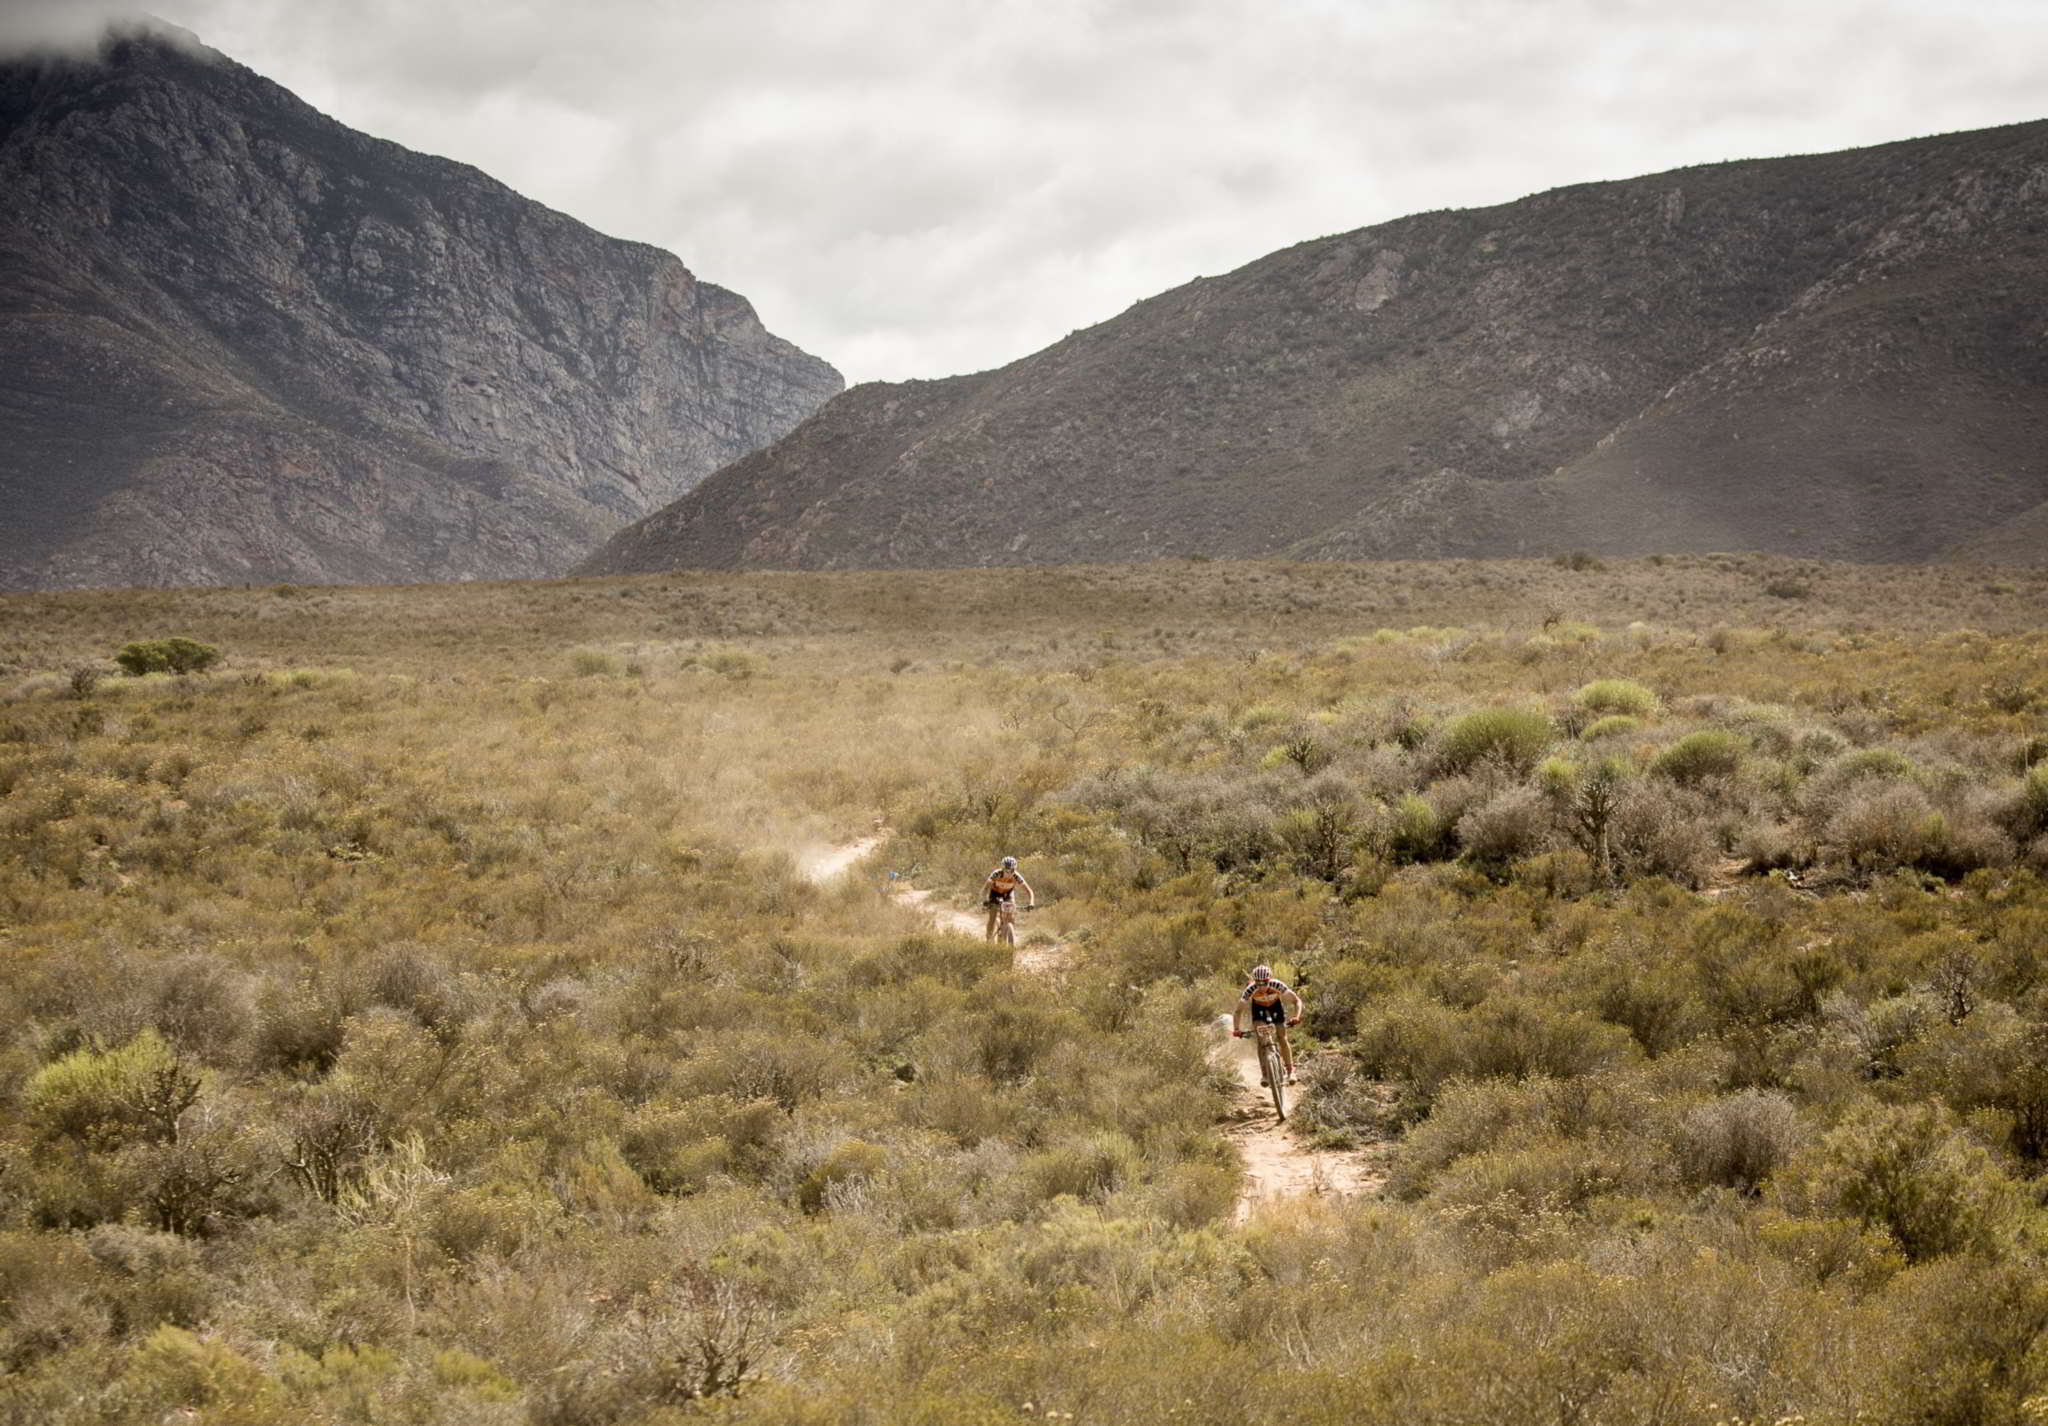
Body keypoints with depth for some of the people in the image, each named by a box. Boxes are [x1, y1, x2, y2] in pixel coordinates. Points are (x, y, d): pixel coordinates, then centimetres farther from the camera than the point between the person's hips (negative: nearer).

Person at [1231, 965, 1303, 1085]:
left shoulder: (1278, 985, -36)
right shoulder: (1251, 989, -35)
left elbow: (1297, 1001, -29)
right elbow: (1238, 1011, -28)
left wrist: (1296, 1016, -46)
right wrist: (1236, 1029, -42)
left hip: (1275, 1005, 0)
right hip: (1259, 1007, 0)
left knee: (1282, 1038, -7)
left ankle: (1290, 1071, 6)